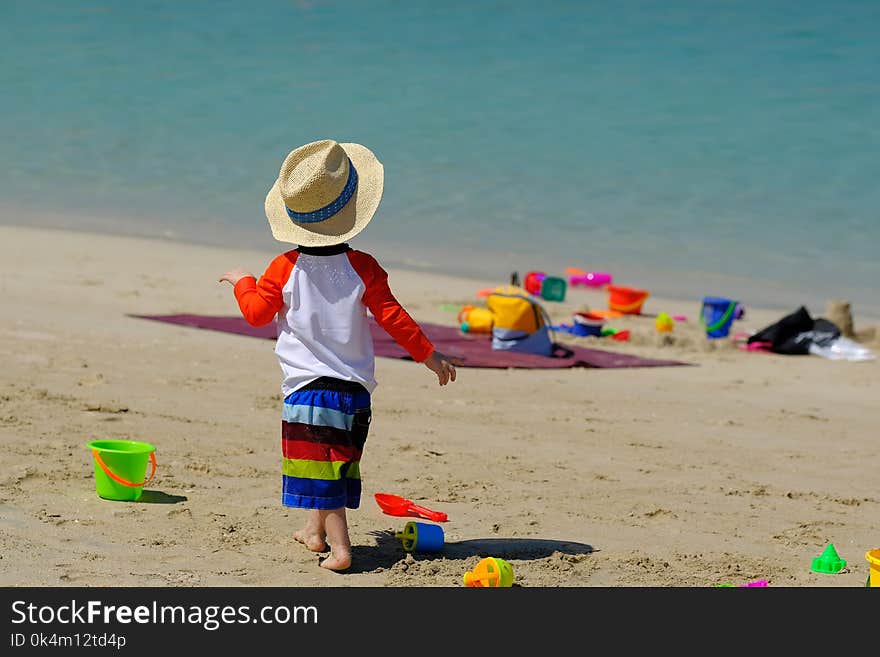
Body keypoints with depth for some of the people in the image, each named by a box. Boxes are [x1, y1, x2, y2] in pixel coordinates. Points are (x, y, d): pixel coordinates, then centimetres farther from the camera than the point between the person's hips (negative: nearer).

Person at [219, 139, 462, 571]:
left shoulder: (285, 268, -7)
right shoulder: (362, 267, -6)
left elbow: (257, 312, 2)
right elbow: (392, 316, -5)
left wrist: (242, 282, 22)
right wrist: (429, 356, 4)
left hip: (306, 386, -2)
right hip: (355, 389, 2)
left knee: (321, 468, -4)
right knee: (337, 462, 19)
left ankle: (339, 546, -15)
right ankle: (316, 530, 33)